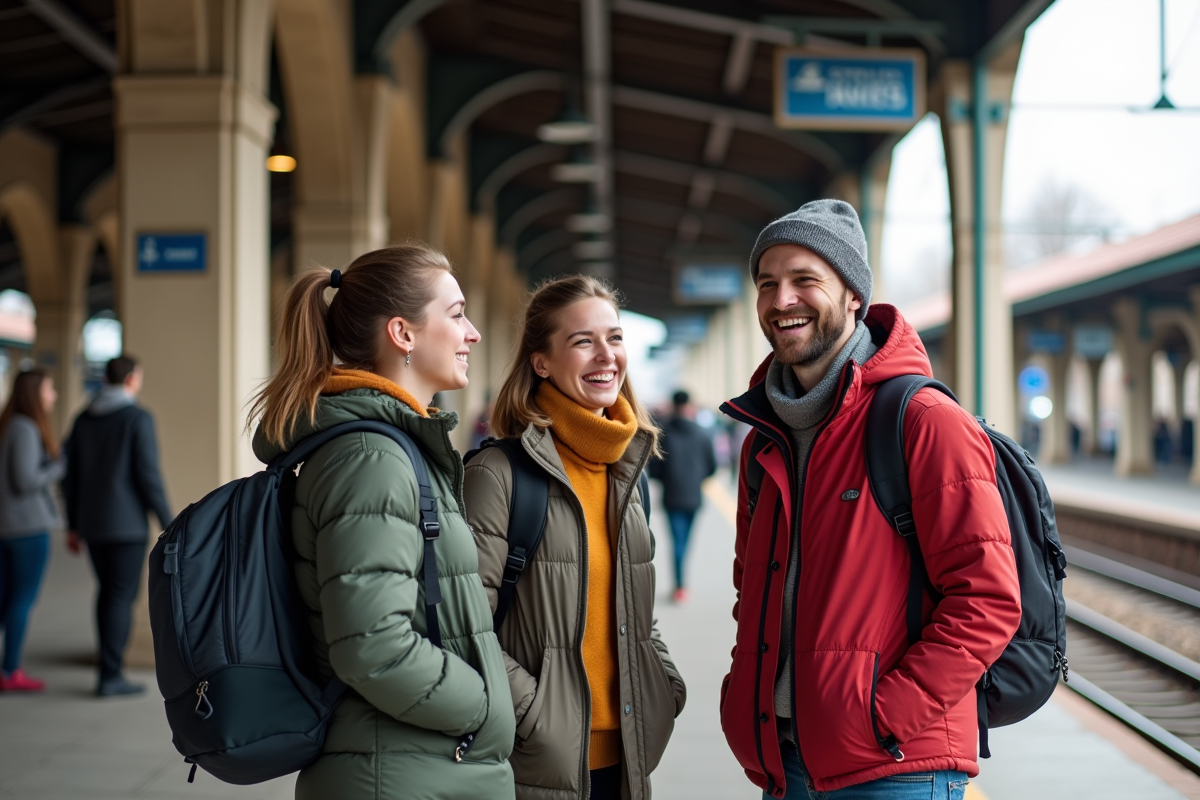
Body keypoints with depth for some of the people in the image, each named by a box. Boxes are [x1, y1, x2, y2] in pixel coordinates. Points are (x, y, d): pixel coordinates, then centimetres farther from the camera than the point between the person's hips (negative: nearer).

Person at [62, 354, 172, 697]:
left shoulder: (83, 420, 9)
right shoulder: (138, 418, -10)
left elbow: (70, 475, 10)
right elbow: (148, 475, -15)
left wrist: (73, 526, 17)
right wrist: (168, 524, -9)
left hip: (92, 524, 6)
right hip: (127, 524, -6)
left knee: (108, 591, 18)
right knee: (122, 596, -2)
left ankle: (111, 665, 22)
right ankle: (110, 676, -2)